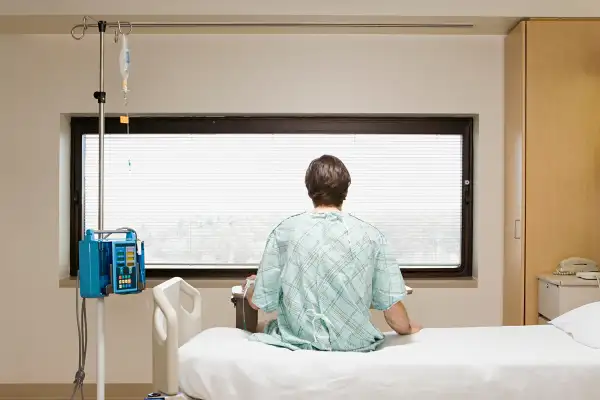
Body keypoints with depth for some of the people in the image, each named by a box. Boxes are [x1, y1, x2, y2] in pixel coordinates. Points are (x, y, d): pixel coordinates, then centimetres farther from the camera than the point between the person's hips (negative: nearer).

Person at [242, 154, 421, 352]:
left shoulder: (285, 232, -7)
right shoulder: (370, 235, -7)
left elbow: (260, 302, -3)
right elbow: (391, 303, -5)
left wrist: (249, 287, 21)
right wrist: (407, 329, 17)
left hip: (298, 341, 0)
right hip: (354, 343, 1)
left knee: (261, 329, 35)